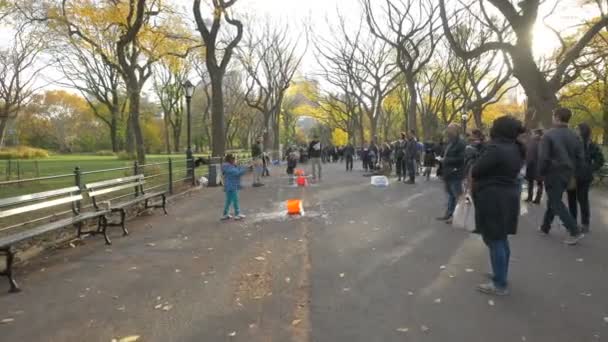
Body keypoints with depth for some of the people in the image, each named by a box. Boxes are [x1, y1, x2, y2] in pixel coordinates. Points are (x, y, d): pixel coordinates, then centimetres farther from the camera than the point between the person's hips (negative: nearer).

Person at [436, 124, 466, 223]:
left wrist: (446, 160, -19)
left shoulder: (460, 144, -15)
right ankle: (449, 214, 26)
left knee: (457, 196, -3)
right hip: (448, 173, 10)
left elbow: (460, 159, -22)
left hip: (455, 174, -10)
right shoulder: (450, 143, 15)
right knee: (450, 194, 17)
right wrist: (442, 159, 7)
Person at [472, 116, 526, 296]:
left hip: (493, 199, -9)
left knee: (495, 241, -2)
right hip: (508, 196, 9)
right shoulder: (515, 149, 9)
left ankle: (500, 285, 5)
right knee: (501, 239, 19)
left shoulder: (495, 149, -21)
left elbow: (475, 171, -16)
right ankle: (500, 275, 32)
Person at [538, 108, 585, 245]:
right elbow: (579, 157, 8)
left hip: (553, 174, -7)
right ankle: (545, 227, 30)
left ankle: (575, 232, -7)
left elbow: (543, 157, -17)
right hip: (567, 174, 7)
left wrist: (541, 173, -5)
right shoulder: (574, 136, 6)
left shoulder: (549, 135, -14)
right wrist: (572, 172, 16)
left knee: (556, 204, -1)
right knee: (553, 201, 19)